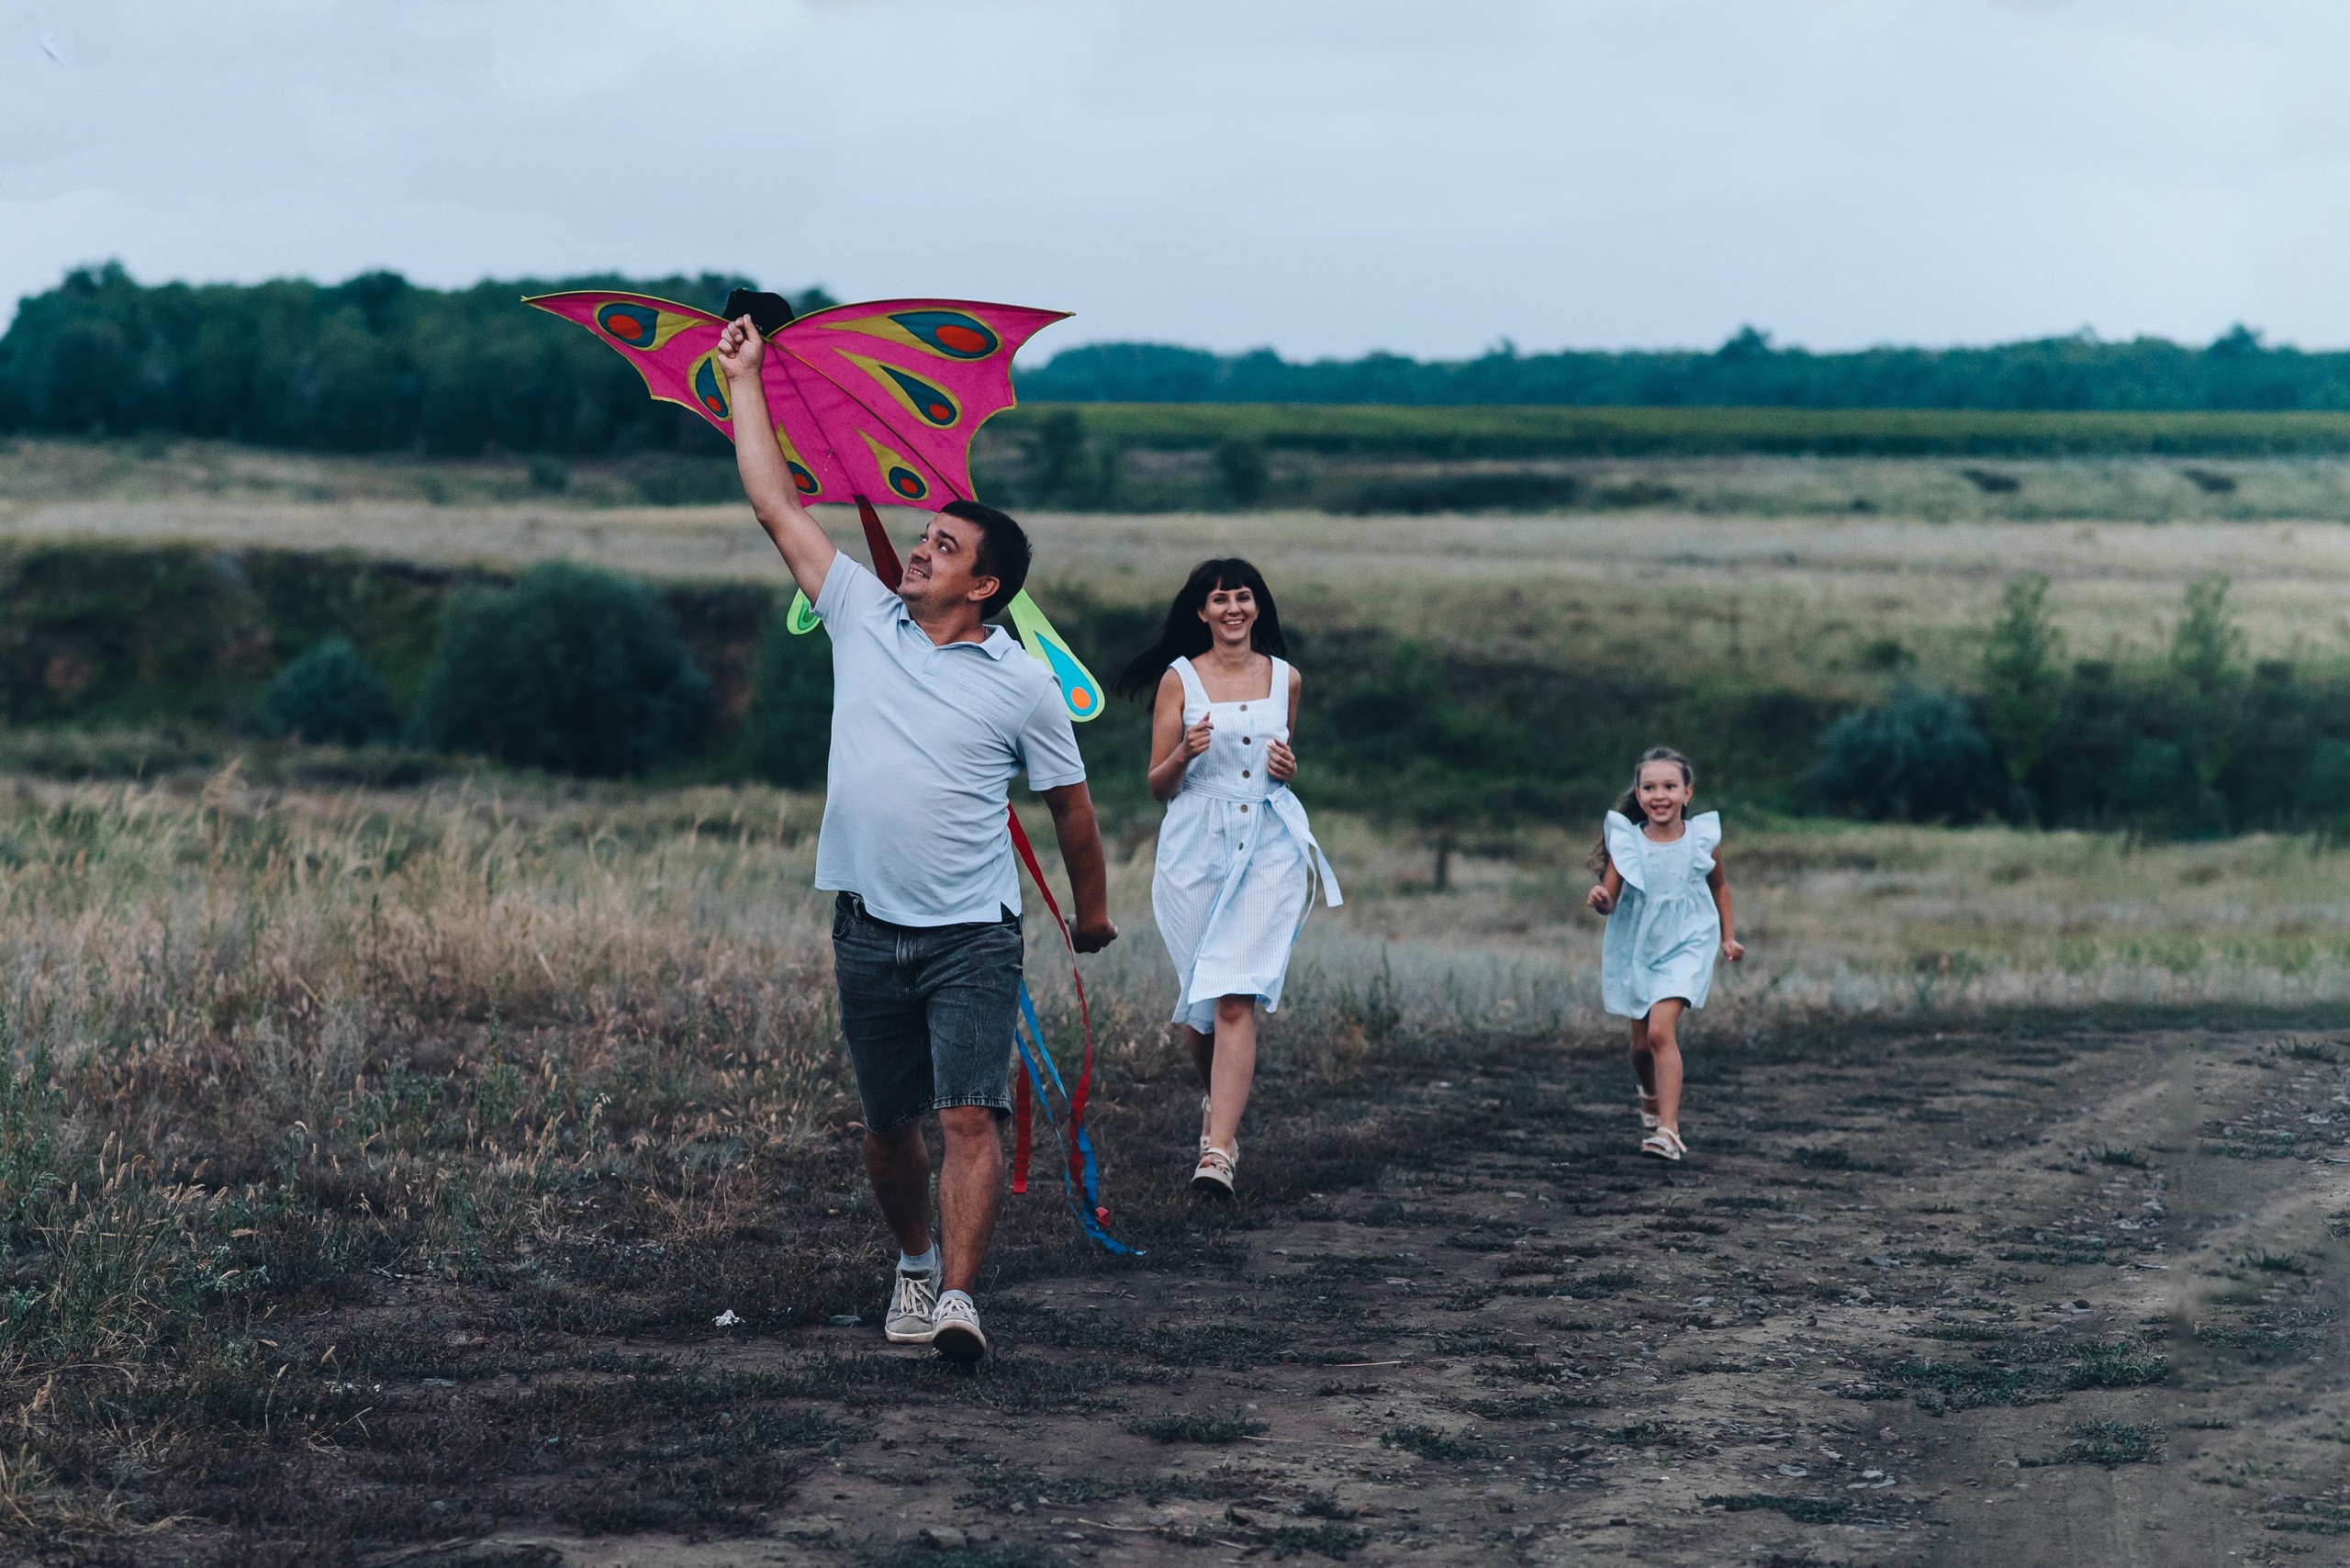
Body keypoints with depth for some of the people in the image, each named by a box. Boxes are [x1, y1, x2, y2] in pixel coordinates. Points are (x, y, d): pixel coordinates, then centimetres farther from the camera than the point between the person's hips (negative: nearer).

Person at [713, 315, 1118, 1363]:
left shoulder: (1023, 685, -2)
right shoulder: (863, 618, 5)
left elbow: (1069, 803, 9)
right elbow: (775, 505, 7)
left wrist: (1093, 911, 16)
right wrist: (744, 380, 8)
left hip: (972, 933, -3)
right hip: (869, 927, 3)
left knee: (970, 1118, -14)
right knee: (888, 1123, 12)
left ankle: (957, 1297, -19)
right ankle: (914, 1263, 33)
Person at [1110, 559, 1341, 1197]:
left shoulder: (1286, 679, 10)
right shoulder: (1180, 678, 3)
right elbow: (1158, 785, 5)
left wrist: (1288, 768, 3)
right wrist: (1185, 753, -15)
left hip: (1269, 850, 0)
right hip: (1195, 849, 0)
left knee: (1235, 1000, -13)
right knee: (1200, 1003, 5)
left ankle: (1218, 1149, -18)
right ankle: (1218, 1097, 38)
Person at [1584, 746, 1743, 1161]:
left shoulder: (1703, 839, -7)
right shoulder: (1626, 842, -8)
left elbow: (1719, 885, 12)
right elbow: (1610, 901, -9)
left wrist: (1728, 936, 12)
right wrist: (1600, 900, -32)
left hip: (1685, 947, -2)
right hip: (1636, 949, 2)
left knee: (1661, 1030, -20)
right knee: (1642, 1042, 12)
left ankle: (1669, 1131, -23)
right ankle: (1652, 1096, 47)